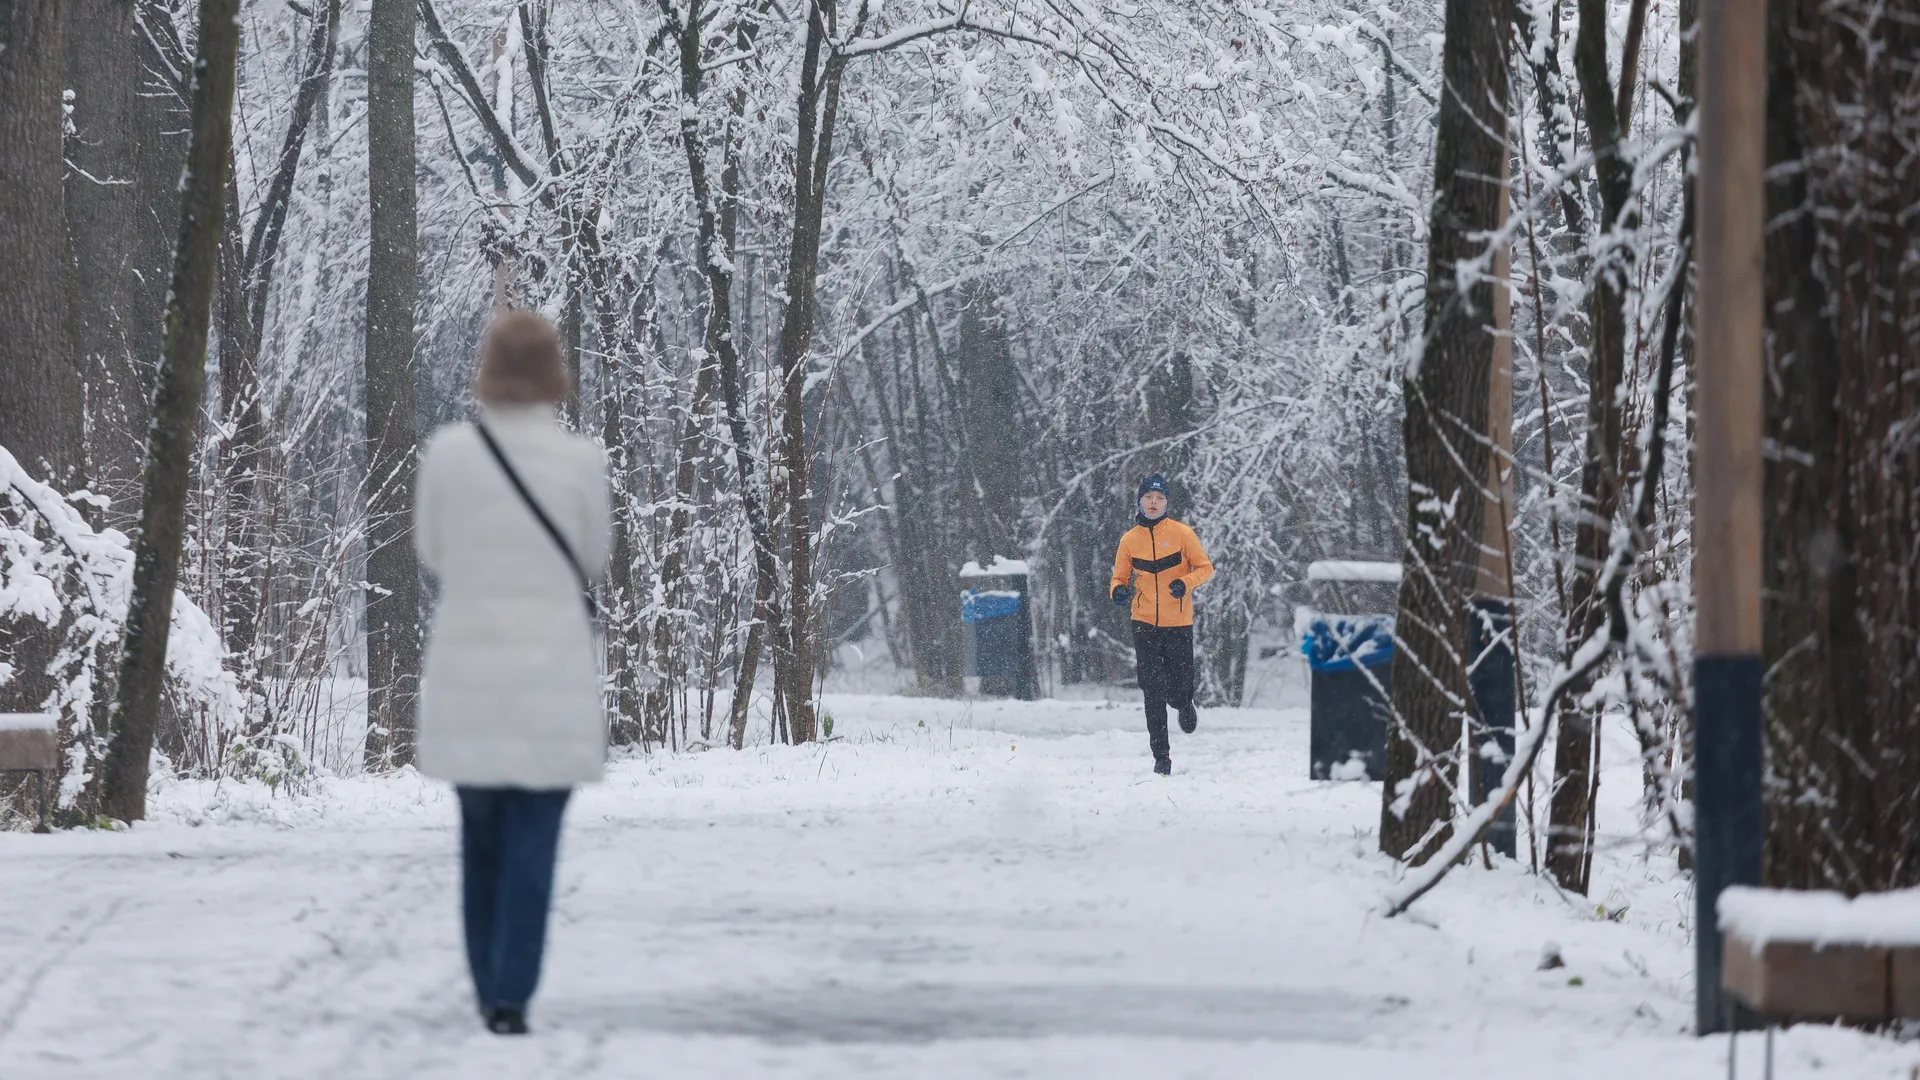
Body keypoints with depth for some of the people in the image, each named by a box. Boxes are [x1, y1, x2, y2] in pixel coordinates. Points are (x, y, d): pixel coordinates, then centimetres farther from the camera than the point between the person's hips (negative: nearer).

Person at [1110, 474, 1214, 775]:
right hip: (1145, 624, 1)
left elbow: (1205, 567, 1)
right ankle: (1161, 756, 3)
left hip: (1178, 624, -1)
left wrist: (1185, 583, -18)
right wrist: (1119, 590, -11)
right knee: (1153, 693, -4)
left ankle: (1185, 705, 40)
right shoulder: (1130, 540, 3)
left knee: (1179, 691, 1)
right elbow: (1120, 577, 12)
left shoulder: (1181, 533, -3)